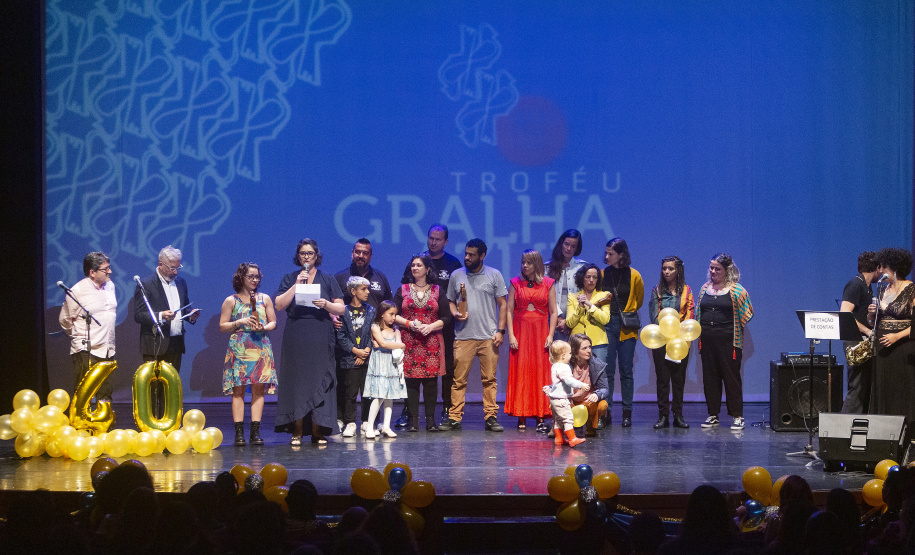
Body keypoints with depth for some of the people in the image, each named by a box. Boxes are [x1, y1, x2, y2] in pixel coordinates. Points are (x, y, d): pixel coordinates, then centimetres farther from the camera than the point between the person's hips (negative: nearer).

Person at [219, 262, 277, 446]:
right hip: (239, 348, -2)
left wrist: (263, 328, -7)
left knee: (258, 389, -2)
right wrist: (240, 322, -10)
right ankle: (239, 432, -5)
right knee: (238, 389, -5)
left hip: (261, 347, 2)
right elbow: (222, 326, 4)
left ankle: (255, 431, -2)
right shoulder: (231, 301, 6)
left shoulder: (264, 298, 13)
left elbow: (273, 322, 13)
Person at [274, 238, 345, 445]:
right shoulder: (289, 279, 11)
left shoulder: (327, 279, 11)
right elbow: (279, 305, -2)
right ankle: (297, 431, -2)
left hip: (321, 339, 0)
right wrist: (297, 285, -9)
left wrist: (326, 304, -14)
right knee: (296, 381, -4)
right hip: (295, 340, 0)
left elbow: (341, 308, 5)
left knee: (320, 380, -4)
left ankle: (318, 432, -1)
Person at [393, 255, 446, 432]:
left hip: (432, 342, 0)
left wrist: (430, 327, -10)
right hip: (409, 342, 0)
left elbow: (446, 317, 5)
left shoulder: (437, 291, 10)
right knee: (411, 380, -5)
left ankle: (431, 420, 3)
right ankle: (413, 420, -2)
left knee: (431, 381, -3)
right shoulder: (403, 290, 11)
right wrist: (409, 324, -11)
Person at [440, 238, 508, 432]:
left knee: (489, 379, 0)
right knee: (459, 379, -2)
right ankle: (455, 418, 2)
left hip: (489, 337, -1)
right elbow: (450, 301, 17)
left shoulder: (494, 275, 6)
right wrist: (455, 313, -5)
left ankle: (491, 417, 6)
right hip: (463, 336, 1)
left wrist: (500, 330, -2)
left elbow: (502, 304, 6)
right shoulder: (456, 276, 11)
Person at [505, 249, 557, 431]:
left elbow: (553, 312, 5)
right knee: (520, 373, -3)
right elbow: (509, 311, 3)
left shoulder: (547, 284, 6)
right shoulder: (515, 284, 6)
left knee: (541, 373, -3)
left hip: (540, 332, 0)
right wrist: (511, 335, -6)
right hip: (520, 332, 0)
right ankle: (521, 418, -1)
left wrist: (550, 335, -4)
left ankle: (540, 418, 0)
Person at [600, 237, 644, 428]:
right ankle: (605, 411, 1)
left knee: (626, 370, 1)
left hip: (627, 327, -1)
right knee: (607, 370, -3)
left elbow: (639, 300, 13)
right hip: (607, 324, 1)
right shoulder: (603, 274, 5)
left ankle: (627, 412, 7)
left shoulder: (634, 276, 0)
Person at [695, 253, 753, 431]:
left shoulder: (736, 291, -5)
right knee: (709, 378, 8)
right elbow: (697, 313, 19)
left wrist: (735, 329, -1)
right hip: (707, 341, 5)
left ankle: (737, 416, 4)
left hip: (728, 341, -5)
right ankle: (713, 415, 17)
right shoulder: (705, 289, 11)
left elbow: (747, 314, -1)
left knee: (732, 378, -2)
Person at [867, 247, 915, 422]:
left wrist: (897, 336, -21)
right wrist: (871, 314, -2)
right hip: (883, 348, 7)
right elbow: (873, 322, 19)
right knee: (882, 391, 5)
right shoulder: (884, 289, 13)